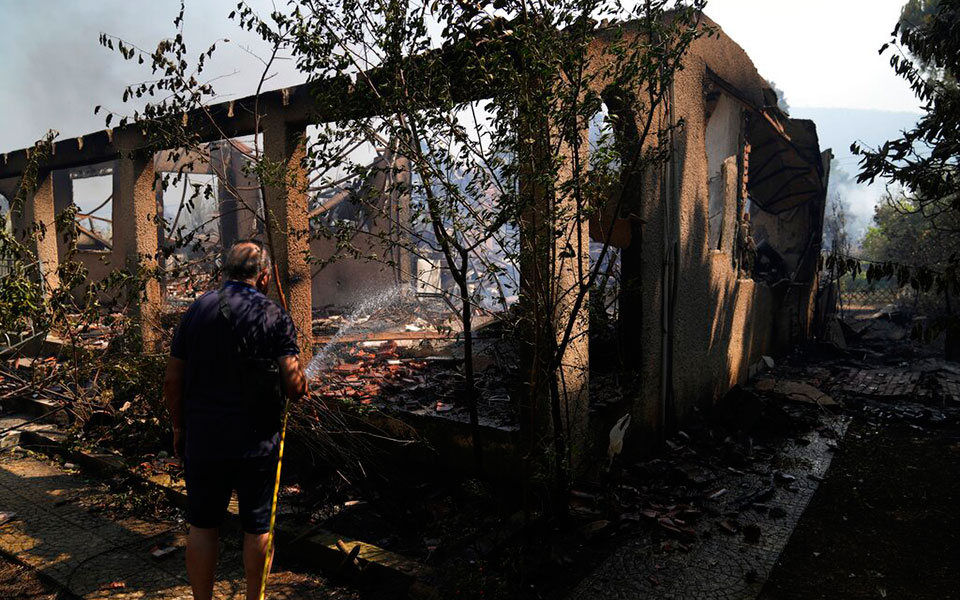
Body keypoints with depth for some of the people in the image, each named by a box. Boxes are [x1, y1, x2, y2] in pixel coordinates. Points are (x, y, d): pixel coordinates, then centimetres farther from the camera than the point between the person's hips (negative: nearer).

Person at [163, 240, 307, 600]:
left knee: (202, 526, 15)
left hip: (202, 438, 3)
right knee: (257, 526, 12)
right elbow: (294, 385, -15)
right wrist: (301, 386, 8)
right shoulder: (274, 316, -9)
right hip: (256, 441, -2)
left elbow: (172, 381, 3)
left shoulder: (196, 310, 1)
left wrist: (179, 428, 15)